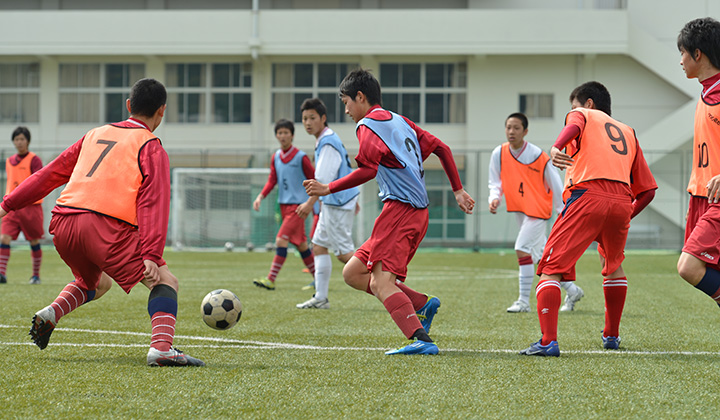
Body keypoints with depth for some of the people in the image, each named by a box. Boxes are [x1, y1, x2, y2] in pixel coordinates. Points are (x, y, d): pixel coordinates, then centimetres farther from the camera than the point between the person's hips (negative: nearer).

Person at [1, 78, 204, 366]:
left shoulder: (95, 135, 25)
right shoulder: (151, 148, 8)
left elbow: (52, 173, 25)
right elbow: (153, 202, -5)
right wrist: (151, 255, -13)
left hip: (63, 224, 6)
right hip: (106, 225, -6)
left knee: (95, 282, 32)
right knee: (166, 281, 1)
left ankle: (52, 313, 4)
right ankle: (161, 347, -24)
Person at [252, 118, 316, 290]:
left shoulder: (301, 157, -9)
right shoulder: (276, 157, 9)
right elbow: (272, 180, 11)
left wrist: (310, 202, -12)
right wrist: (261, 197, -3)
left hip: (298, 206, -7)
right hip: (284, 205, 7)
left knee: (282, 239, -16)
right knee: (300, 244, 11)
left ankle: (271, 280, -18)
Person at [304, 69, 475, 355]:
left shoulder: (368, 124, -5)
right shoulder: (400, 121, 21)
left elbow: (368, 170, -19)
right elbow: (441, 148, 20)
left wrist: (328, 189, -14)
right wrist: (458, 191, 23)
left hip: (399, 208, -9)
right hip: (417, 211, 9)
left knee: (381, 282, -16)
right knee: (352, 273, 10)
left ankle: (422, 341, -29)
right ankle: (422, 304, 2)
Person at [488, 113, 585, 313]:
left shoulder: (539, 156, -15)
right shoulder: (499, 154, -3)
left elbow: (555, 186, -5)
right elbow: (495, 182, 8)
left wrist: (562, 213, -1)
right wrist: (494, 198, -13)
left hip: (538, 210, -6)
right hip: (520, 211, 6)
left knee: (523, 249, -20)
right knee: (542, 255, 12)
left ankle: (524, 301, -12)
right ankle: (572, 291, 28)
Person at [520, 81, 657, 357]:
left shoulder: (582, 114, 21)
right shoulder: (628, 133, 32)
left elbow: (574, 125, -8)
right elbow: (648, 189, 26)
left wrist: (556, 147, -25)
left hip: (587, 196, -5)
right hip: (622, 202, 5)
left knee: (552, 270, -4)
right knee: (613, 266, 31)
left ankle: (548, 341, -21)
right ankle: (611, 335, 32)